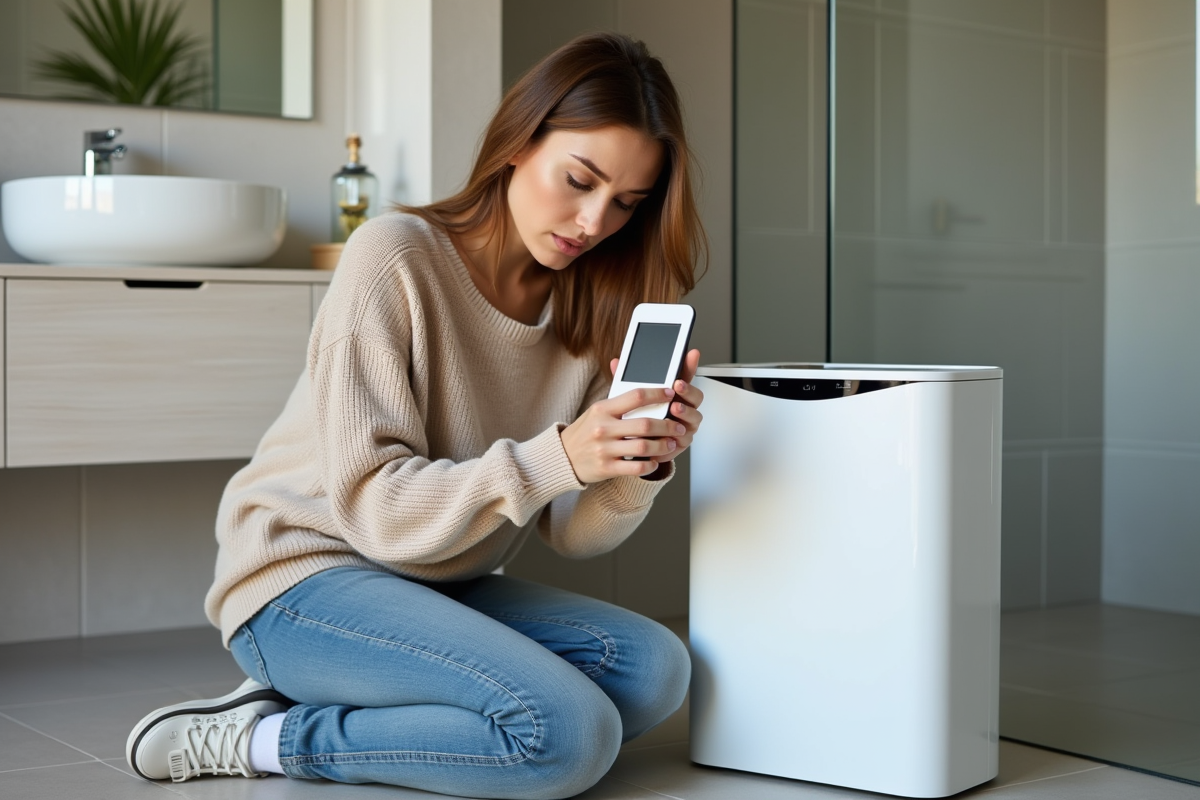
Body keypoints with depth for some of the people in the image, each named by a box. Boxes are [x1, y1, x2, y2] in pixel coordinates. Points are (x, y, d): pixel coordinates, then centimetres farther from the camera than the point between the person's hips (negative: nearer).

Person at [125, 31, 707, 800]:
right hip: (309, 573, -7)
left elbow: (573, 533, -2)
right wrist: (556, 458, -31)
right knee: (568, 734, -24)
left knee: (654, 669, -14)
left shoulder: (591, 307, 3)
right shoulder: (395, 258, -15)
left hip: (438, 589, 7)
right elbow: (374, 505, -20)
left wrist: (640, 468, -24)